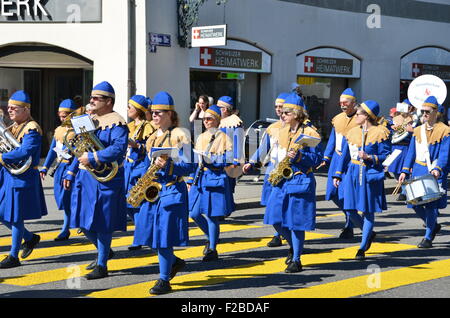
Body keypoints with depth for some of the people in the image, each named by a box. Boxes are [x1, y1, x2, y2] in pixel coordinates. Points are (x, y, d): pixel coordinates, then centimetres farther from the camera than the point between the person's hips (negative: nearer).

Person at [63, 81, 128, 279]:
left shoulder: (116, 123, -10)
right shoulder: (90, 120, 17)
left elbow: (119, 149, -25)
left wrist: (93, 158, -26)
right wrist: (71, 173, 17)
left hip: (105, 179, -8)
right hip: (85, 177, 8)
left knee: (102, 224, -2)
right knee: (83, 221, 11)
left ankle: (102, 266, 7)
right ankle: (103, 251, 33)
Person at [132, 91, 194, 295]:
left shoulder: (179, 135, -6)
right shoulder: (153, 137, 16)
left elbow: (188, 167, -11)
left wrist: (167, 165, -25)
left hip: (172, 190, -8)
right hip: (152, 190, 8)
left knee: (164, 234, -8)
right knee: (148, 231, 6)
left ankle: (164, 281, 0)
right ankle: (174, 261, 29)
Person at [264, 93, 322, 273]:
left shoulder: (309, 133, -9)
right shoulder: (283, 132, 13)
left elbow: (317, 159, -11)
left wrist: (298, 156, -24)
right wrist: (275, 171, 12)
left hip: (300, 181, -7)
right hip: (282, 180, 7)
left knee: (296, 221, -3)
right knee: (275, 219, 5)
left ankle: (296, 260, 6)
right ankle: (293, 246, 29)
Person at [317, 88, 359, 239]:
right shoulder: (337, 119, 12)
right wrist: (326, 158, 13)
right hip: (337, 158, 7)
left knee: (346, 194, -8)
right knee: (332, 193, 6)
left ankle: (349, 227, 4)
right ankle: (351, 216, 28)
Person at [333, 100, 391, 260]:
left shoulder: (380, 132, -6)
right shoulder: (353, 132, 9)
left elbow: (386, 156, -6)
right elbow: (345, 155, 14)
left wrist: (370, 157, -20)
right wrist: (337, 174, 10)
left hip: (370, 175, -5)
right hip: (352, 174, 5)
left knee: (368, 212, 1)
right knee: (350, 210, 2)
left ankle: (362, 248, 8)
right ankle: (369, 233, 28)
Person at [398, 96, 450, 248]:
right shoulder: (417, 130, 12)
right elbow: (411, 153, 13)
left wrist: (437, 169, -26)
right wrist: (405, 171, 4)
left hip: (435, 174, -5)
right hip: (418, 172, 5)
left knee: (431, 204, -5)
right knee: (415, 204, 2)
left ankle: (428, 238, 5)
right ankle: (433, 225, 26)